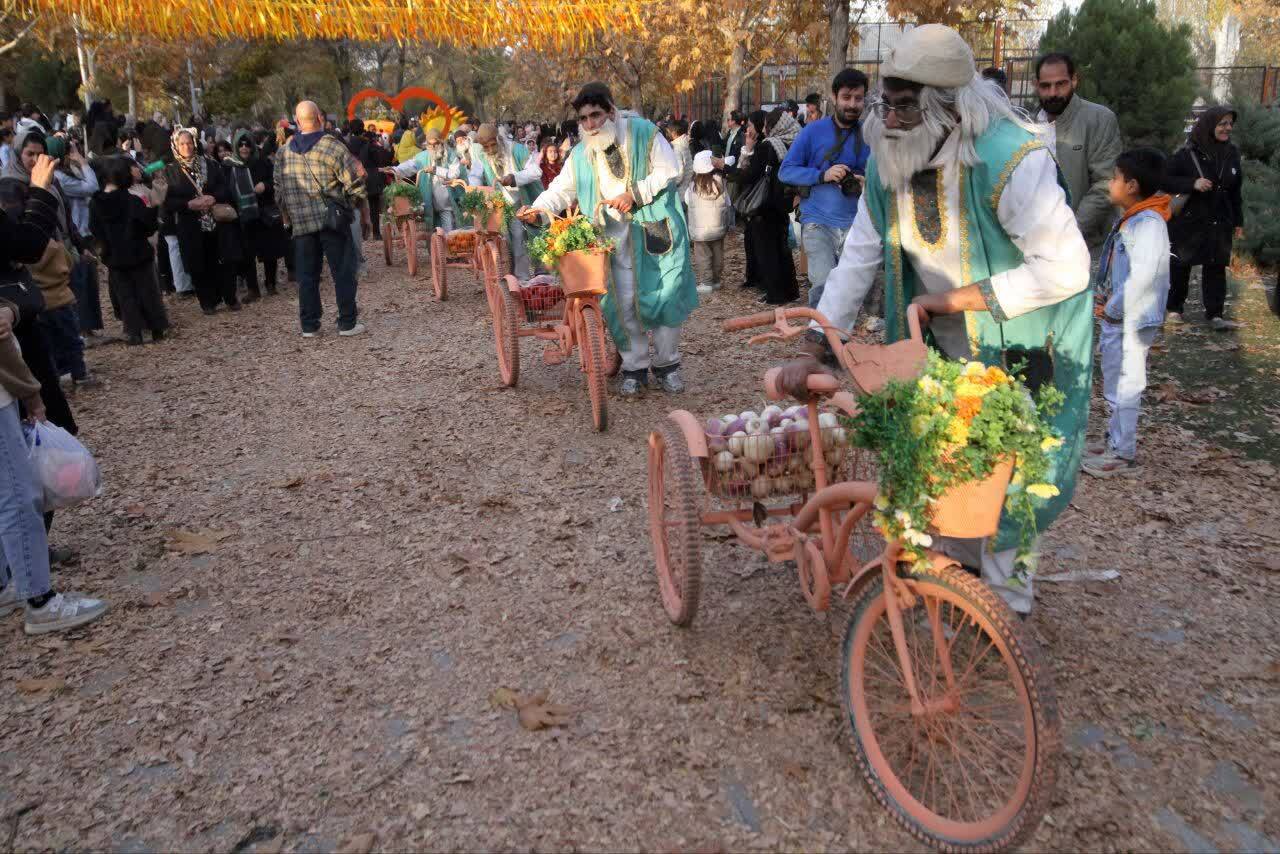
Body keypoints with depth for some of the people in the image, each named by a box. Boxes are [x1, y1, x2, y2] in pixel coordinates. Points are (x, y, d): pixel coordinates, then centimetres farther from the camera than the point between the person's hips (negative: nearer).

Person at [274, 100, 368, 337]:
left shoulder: (283, 152, 7)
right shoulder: (333, 147, -8)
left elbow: (279, 191, 13)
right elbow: (355, 186, -7)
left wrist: (287, 218, 24)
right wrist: (365, 214, 4)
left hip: (300, 222, 4)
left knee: (307, 275, 9)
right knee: (343, 272, 4)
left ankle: (309, 326, 14)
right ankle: (347, 324, 8)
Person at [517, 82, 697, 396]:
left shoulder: (643, 133, -3)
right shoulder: (581, 154, 8)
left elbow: (669, 170, -6)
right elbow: (562, 189, 5)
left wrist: (634, 194, -15)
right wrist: (539, 208, -14)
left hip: (655, 231, -2)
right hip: (616, 238, 3)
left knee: (664, 297, -1)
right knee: (624, 304, 0)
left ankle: (667, 364, 14)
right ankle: (635, 367, 13)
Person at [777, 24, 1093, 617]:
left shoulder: (1011, 160, -28)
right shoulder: (888, 166, -8)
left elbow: (1066, 270, -30)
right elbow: (857, 262, -6)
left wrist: (956, 297, -26)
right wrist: (812, 353, -12)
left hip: (1022, 345, -6)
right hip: (943, 342, 6)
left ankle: (1005, 591, 23)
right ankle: (957, 560, 39)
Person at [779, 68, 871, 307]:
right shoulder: (814, 131, 1)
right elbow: (786, 171, 0)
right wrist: (822, 175, -14)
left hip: (855, 224, 2)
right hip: (818, 221, -2)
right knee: (824, 284, -17)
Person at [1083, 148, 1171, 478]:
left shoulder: (1148, 223, -19)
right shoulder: (1129, 220, 12)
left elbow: (1143, 276, -26)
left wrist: (1113, 307, -18)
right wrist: (1106, 297, 8)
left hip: (1131, 322, -10)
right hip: (1116, 319, 10)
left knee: (1124, 387, -3)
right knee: (1114, 386, 18)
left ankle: (1123, 454, 5)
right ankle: (1114, 442, 30)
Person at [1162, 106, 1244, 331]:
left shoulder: (1232, 153, 6)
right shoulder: (1186, 154, -10)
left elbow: (1235, 190, 12)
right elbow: (1166, 180, -9)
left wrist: (1238, 221, 13)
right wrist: (1193, 183, -23)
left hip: (1219, 223, 4)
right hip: (1187, 221, -4)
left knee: (1216, 267, 2)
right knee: (1180, 266, 6)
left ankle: (1215, 314, 4)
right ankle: (1175, 307, 21)